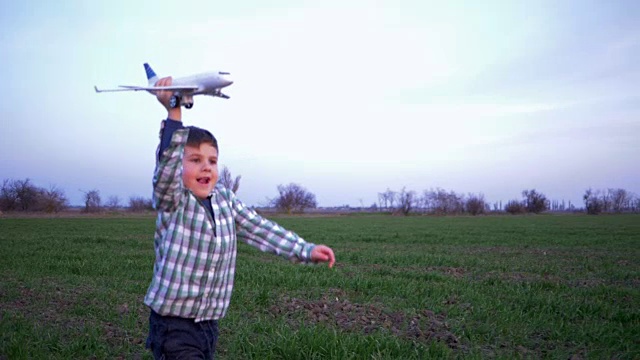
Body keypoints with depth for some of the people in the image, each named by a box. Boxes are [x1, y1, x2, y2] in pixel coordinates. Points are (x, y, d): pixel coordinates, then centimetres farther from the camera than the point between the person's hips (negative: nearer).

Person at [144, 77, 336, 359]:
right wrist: (173, 112, -40)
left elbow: (259, 229, 6)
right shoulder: (171, 201, -11)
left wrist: (306, 250, 1)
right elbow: (167, 163, -30)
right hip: (173, 326, -6)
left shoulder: (225, 198, 5)